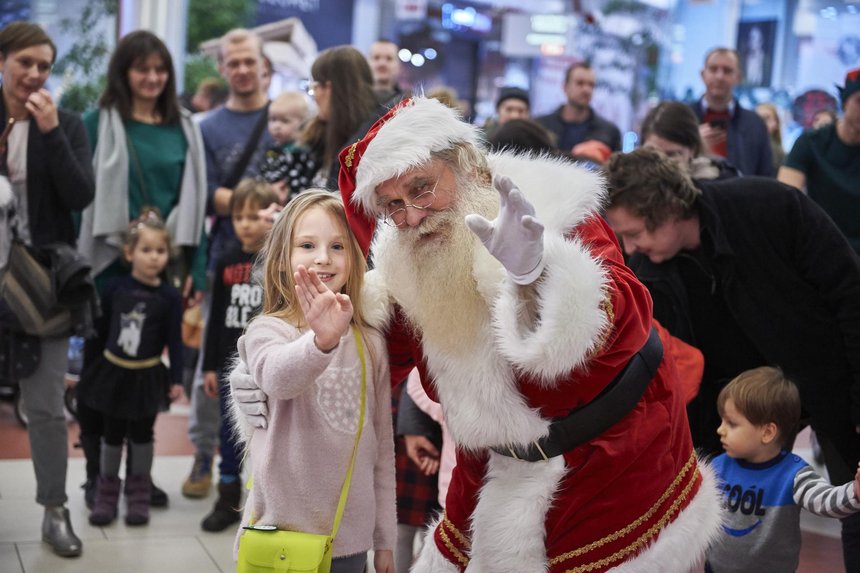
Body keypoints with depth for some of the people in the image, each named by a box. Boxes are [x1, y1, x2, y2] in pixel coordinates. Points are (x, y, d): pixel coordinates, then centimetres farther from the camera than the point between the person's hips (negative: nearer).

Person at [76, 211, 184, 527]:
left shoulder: (169, 296, -9)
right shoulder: (115, 288, -6)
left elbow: (174, 341, -6)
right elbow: (101, 330, 3)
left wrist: (176, 379, -8)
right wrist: (91, 367, 7)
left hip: (147, 376, -1)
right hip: (113, 371, 1)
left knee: (141, 434, 12)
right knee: (112, 433, 12)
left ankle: (138, 495, 25)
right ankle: (106, 493, 25)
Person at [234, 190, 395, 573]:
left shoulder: (370, 342, 6)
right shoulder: (268, 330, -7)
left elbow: (382, 445, 10)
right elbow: (277, 377, -31)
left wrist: (384, 540, 11)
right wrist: (322, 340, -51)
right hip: (284, 530, -3)